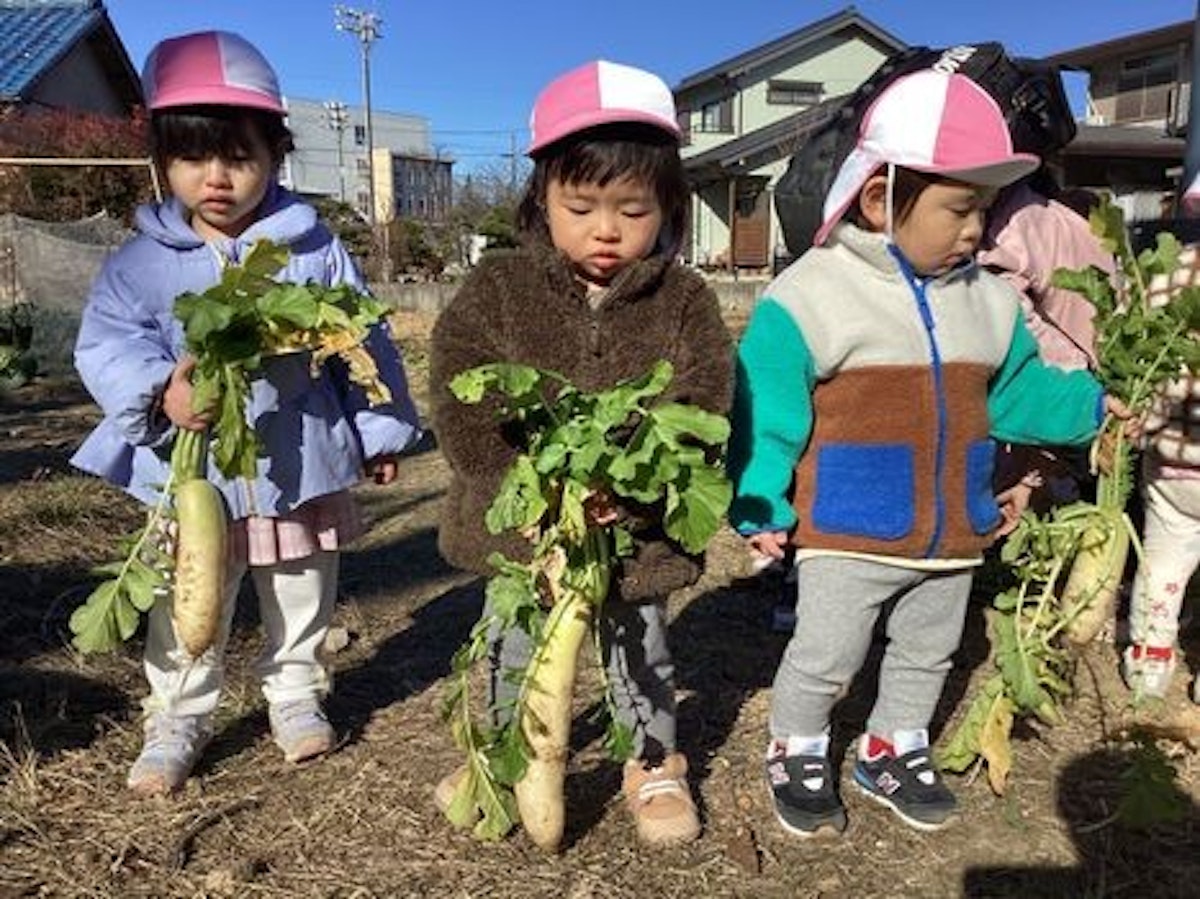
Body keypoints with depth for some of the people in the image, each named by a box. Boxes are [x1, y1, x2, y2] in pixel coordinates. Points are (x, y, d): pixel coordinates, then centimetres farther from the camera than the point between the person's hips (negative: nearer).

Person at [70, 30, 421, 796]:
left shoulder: (314, 250, -4)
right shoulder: (142, 263, -3)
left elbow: (363, 342, 1)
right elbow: (105, 343, -9)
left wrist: (381, 429, 3)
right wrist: (160, 391, -30)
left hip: (302, 468, 1)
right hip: (192, 478, 0)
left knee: (302, 605, 18)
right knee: (187, 618, 12)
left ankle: (296, 694, 40)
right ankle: (179, 717, 32)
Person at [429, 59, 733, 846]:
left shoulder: (686, 301, -6)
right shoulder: (495, 289, -7)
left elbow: (697, 410, -12)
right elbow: (462, 401, -14)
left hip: (639, 533, 0)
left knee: (642, 651, 19)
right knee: (515, 650, 21)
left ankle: (656, 765, 43)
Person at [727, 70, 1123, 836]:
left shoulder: (987, 300, 4)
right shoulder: (811, 295, -16)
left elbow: (1017, 393, 14)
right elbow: (765, 414, -15)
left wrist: (1093, 405, 4)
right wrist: (759, 508, -19)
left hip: (952, 537, 6)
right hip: (848, 537, -6)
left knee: (928, 655, 22)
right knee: (823, 659, 8)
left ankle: (894, 750, 44)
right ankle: (797, 753, 33)